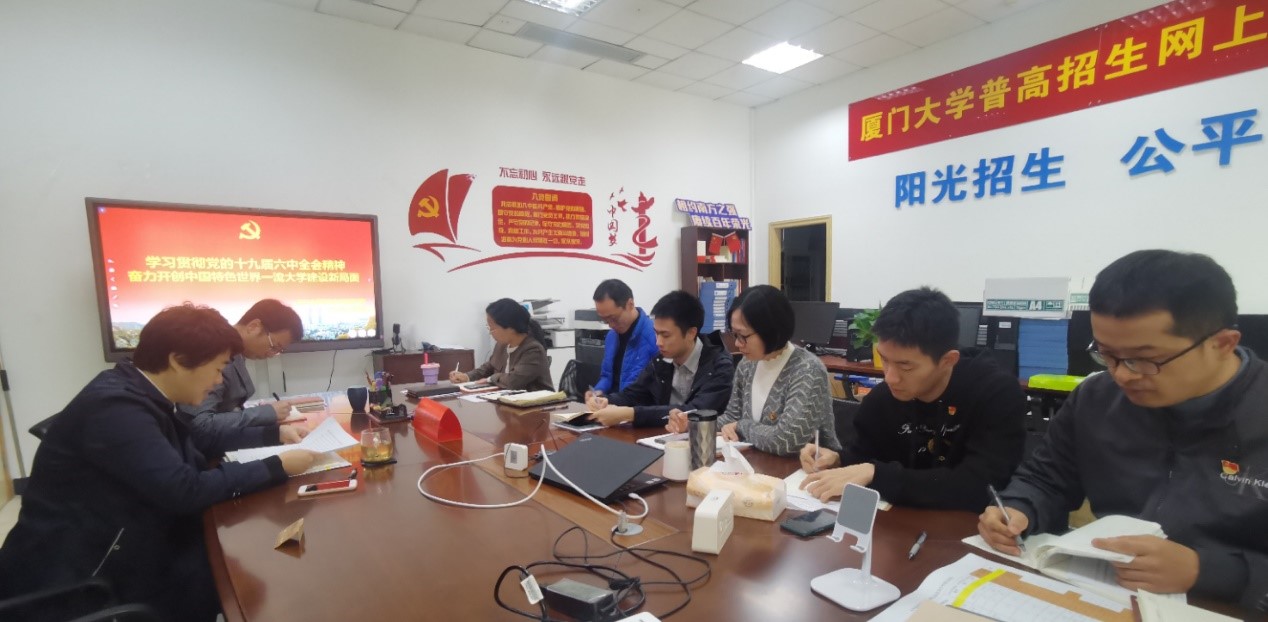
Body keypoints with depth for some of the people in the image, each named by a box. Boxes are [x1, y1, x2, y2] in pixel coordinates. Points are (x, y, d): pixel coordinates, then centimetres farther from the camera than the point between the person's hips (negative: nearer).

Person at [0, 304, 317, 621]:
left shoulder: (141, 396, 3)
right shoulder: (116, 408, -25)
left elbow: (202, 439, 16)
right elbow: (186, 490, -28)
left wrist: (273, 433, 6)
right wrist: (277, 467, -21)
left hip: (117, 554, 8)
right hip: (71, 578, -8)